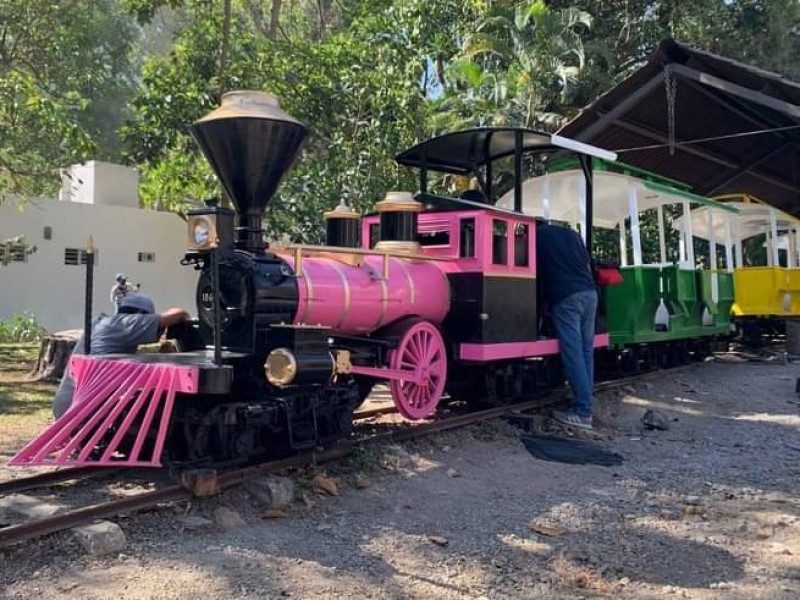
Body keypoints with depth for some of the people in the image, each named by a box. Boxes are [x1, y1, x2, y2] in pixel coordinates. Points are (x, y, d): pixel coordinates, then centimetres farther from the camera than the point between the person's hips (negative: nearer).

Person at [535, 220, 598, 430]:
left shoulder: (535, 237, 11)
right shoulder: (571, 233, 23)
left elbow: (536, 273, 16)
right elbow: (588, 265, 22)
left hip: (564, 297, -5)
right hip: (589, 292, 5)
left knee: (573, 354, -7)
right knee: (586, 352, 9)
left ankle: (583, 413, -9)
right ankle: (584, 404, 12)